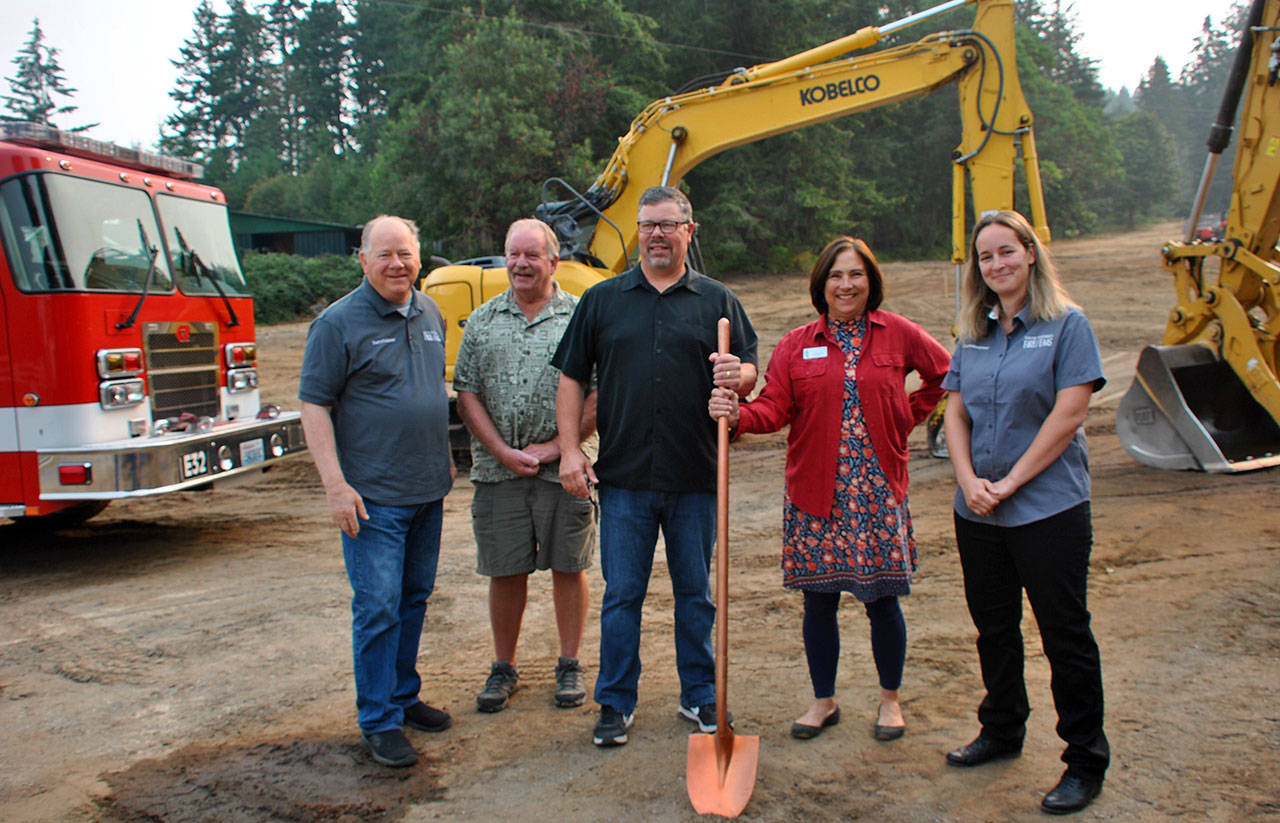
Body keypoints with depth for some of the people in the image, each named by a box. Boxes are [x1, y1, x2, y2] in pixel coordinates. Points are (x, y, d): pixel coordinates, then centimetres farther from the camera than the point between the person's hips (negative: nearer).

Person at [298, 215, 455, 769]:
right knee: (377, 607, -3)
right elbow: (314, 405, -11)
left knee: (415, 598, 15)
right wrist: (335, 484, -18)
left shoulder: (430, 314, 10)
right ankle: (379, 720, 9)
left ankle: (404, 695, 30)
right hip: (373, 495, -6)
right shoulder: (338, 322, -9)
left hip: (428, 491, 6)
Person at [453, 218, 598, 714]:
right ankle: (503, 669, 24)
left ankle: (569, 665, 23)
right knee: (505, 571, 8)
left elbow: (601, 394, -3)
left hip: (565, 470, -2)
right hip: (497, 469, 2)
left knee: (568, 567, 7)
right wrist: (503, 451, -6)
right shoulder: (483, 321, 9)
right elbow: (467, 394, 5)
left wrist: (556, 446, -11)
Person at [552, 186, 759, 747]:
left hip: (696, 476, 0)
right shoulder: (602, 299, 9)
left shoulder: (717, 300, 8)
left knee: (696, 593, 11)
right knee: (621, 594, 6)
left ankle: (700, 696, 27)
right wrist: (570, 449, -1)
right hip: (623, 475, 0)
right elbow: (572, 378, 8)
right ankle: (615, 702, 20)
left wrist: (737, 376, -18)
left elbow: (750, 372, 6)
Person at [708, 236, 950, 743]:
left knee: (882, 601, 5)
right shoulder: (797, 345, 5)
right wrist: (736, 415, -25)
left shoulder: (897, 334, 4)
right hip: (815, 492, 1)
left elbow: (945, 374, 16)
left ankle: (890, 699, 27)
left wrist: (907, 416, 8)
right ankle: (823, 701, 26)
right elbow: (774, 406, -6)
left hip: (878, 491, -1)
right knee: (818, 601, 8)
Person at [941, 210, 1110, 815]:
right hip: (977, 514, 5)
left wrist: (1010, 482, -15)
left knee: (1064, 634, 2)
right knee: (993, 627, 17)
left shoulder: (1066, 325, -6)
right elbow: (955, 413, 7)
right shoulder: (973, 334, 9)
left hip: (1048, 508, -5)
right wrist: (969, 480, -9)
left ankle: (1085, 762, 15)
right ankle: (1001, 730, 35)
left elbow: (1068, 414, -13)